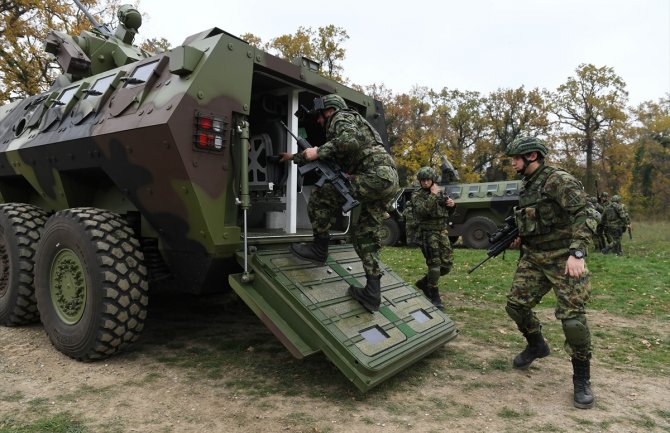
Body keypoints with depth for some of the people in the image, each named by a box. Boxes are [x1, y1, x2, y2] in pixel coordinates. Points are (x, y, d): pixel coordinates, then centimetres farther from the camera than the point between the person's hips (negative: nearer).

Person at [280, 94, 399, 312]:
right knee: (365, 235, 11)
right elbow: (329, 157, 42)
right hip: (389, 181, 10)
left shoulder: (341, 118, 3)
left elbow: (350, 142, -20)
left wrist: (318, 151, -10)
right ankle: (372, 292, 8)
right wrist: (294, 157, 50)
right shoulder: (346, 123, 33)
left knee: (321, 197, -4)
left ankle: (319, 248, 8)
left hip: (375, 175, -10)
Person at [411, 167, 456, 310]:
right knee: (435, 265, -11)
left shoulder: (440, 192, 12)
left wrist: (452, 205, -1)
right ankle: (434, 297, 3)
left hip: (443, 232, 6)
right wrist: (433, 195, -23)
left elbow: (447, 212, 21)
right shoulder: (417, 195, -6)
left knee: (447, 265, 6)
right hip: (428, 233, -6)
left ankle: (424, 282, 26)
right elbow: (422, 211, -24)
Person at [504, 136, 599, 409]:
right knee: (516, 305, 5)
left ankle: (582, 379, 7)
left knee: (572, 317, -10)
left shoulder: (559, 180, -15)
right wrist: (520, 238, 13)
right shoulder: (527, 186, 12)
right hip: (533, 258, 8)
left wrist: (577, 253, -30)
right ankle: (536, 346, 32)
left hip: (562, 259, -8)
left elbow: (583, 217, -22)